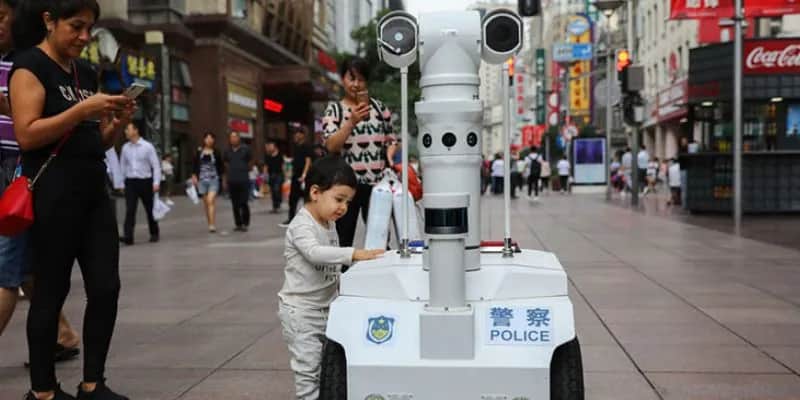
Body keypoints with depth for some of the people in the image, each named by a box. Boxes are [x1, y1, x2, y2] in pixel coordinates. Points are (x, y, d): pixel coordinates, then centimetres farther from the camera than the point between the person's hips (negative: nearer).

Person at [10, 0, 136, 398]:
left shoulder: (86, 72, 17)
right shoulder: (29, 65, -5)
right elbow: (26, 135, -16)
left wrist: (118, 121, 2)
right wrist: (82, 110, -21)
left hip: (93, 191, 7)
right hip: (52, 195, -7)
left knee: (106, 287, 3)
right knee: (51, 292, 0)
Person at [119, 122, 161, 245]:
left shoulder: (147, 146, -5)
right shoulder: (125, 147, 6)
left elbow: (156, 165, -6)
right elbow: (122, 165, 12)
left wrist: (156, 182, -12)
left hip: (145, 181, -2)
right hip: (130, 182, 2)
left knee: (150, 209, 9)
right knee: (130, 210, -8)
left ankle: (154, 234, 23)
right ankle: (128, 236, -13)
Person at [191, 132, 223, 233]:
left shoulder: (216, 153, 1)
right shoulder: (199, 152, 5)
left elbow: (220, 166, 7)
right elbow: (195, 164, 9)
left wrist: (221, 177, 5)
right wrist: (194, 175, 1)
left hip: (214, 179, -3)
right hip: (202, 179, 3)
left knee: (211, 201, -16)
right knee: (205, 202, 10)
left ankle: (212, 225, -19)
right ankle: (209, 223, 22)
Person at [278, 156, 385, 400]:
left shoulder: (329, 224, 8)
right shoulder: (301, 226, -20)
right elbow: (315, 253, -39)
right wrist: (353, 254, -48)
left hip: (327, 308, 9)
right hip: (301, 311, -8)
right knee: (308, 368, -4)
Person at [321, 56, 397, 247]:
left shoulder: (379, 107, 9)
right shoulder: (334, 109, 2)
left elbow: (391, 140, 15)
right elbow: (331, 146, -10)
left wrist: (389, 156, -5)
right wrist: (351, 122, -21)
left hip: (376, 182, 2)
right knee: (344, 241, 5)